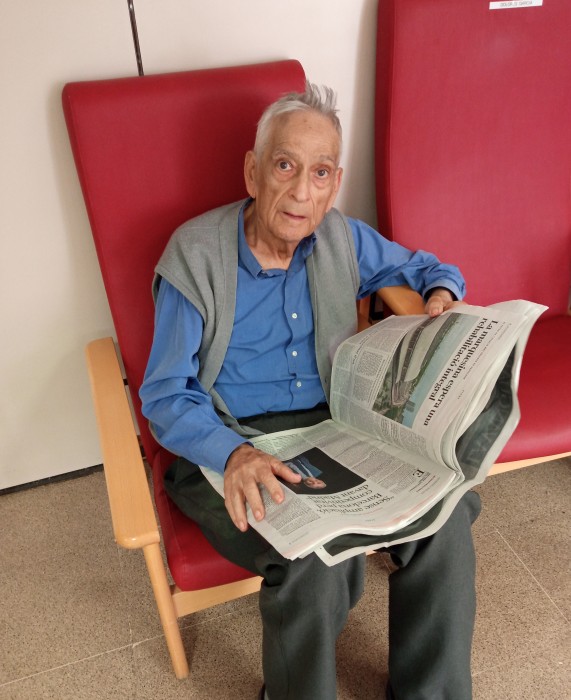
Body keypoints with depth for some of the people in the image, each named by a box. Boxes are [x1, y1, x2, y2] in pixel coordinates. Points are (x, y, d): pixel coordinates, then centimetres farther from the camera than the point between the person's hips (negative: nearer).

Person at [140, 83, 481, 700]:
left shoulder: (343, 239, 3)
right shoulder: (195, 256, -10)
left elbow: (424, 266, 21)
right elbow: (164, 395, -10)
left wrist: (442, 294, -5)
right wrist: (233, 453, -30)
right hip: (228, 447, -3)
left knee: (446, 517, -19)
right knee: (319, 559, -30)